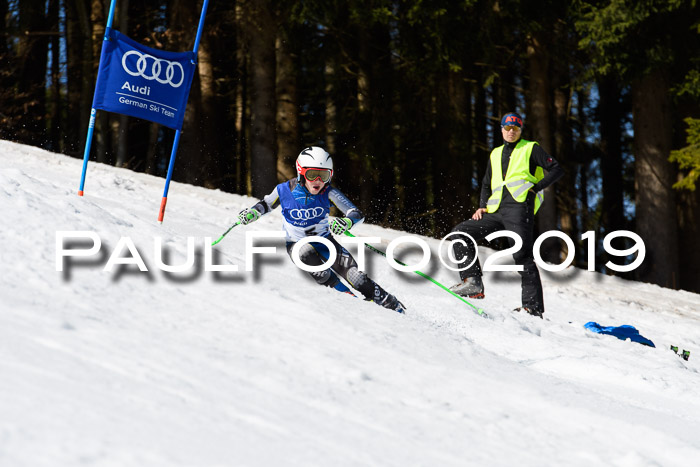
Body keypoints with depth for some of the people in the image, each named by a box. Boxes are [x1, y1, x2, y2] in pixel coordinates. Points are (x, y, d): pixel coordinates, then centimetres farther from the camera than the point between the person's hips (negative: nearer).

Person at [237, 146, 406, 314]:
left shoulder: (329, 192, -19)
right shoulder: (285, 190, -18)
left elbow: (357, 214, -22)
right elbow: (266, 204, 2)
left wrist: (346, 222, -45)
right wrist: (253, 212, -19)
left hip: (324, 241, 0)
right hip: (297, 244, 0)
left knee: (354, 276, -17)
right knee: (307, 253, -35)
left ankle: (391, 304, 0)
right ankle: (344, 293, -19)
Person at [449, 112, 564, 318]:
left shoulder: (531, 148, 9)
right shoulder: (496, 154, 25)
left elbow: (557, 170, 3)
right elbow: (487, 183, 32)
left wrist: (535, 188, -8)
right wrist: (483, 206, 14)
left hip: (519, 207, -7)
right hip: (496, 212, 7)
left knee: (522, 254, -17)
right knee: (460, 232, -3)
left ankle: (533, 306, -19)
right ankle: (473, 281, -10)